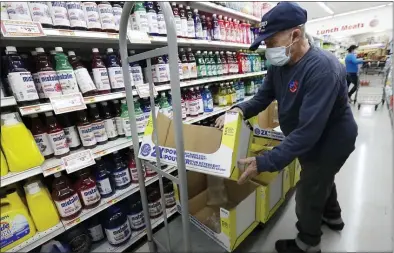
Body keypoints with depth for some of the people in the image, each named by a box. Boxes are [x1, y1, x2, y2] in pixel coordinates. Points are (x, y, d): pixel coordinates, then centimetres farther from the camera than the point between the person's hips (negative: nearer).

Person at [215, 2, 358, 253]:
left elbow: (308, 131, -40)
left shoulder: (322, 68, -35)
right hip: (310, 139, 8)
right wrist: (239, 110, -25)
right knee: (321, 178, 30)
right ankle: (332, 216, 60)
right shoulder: (279, 65, -9)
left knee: (307, 195, 8)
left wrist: (264, 163, -42)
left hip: (331, 141, -8)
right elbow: (262, 97, -5)